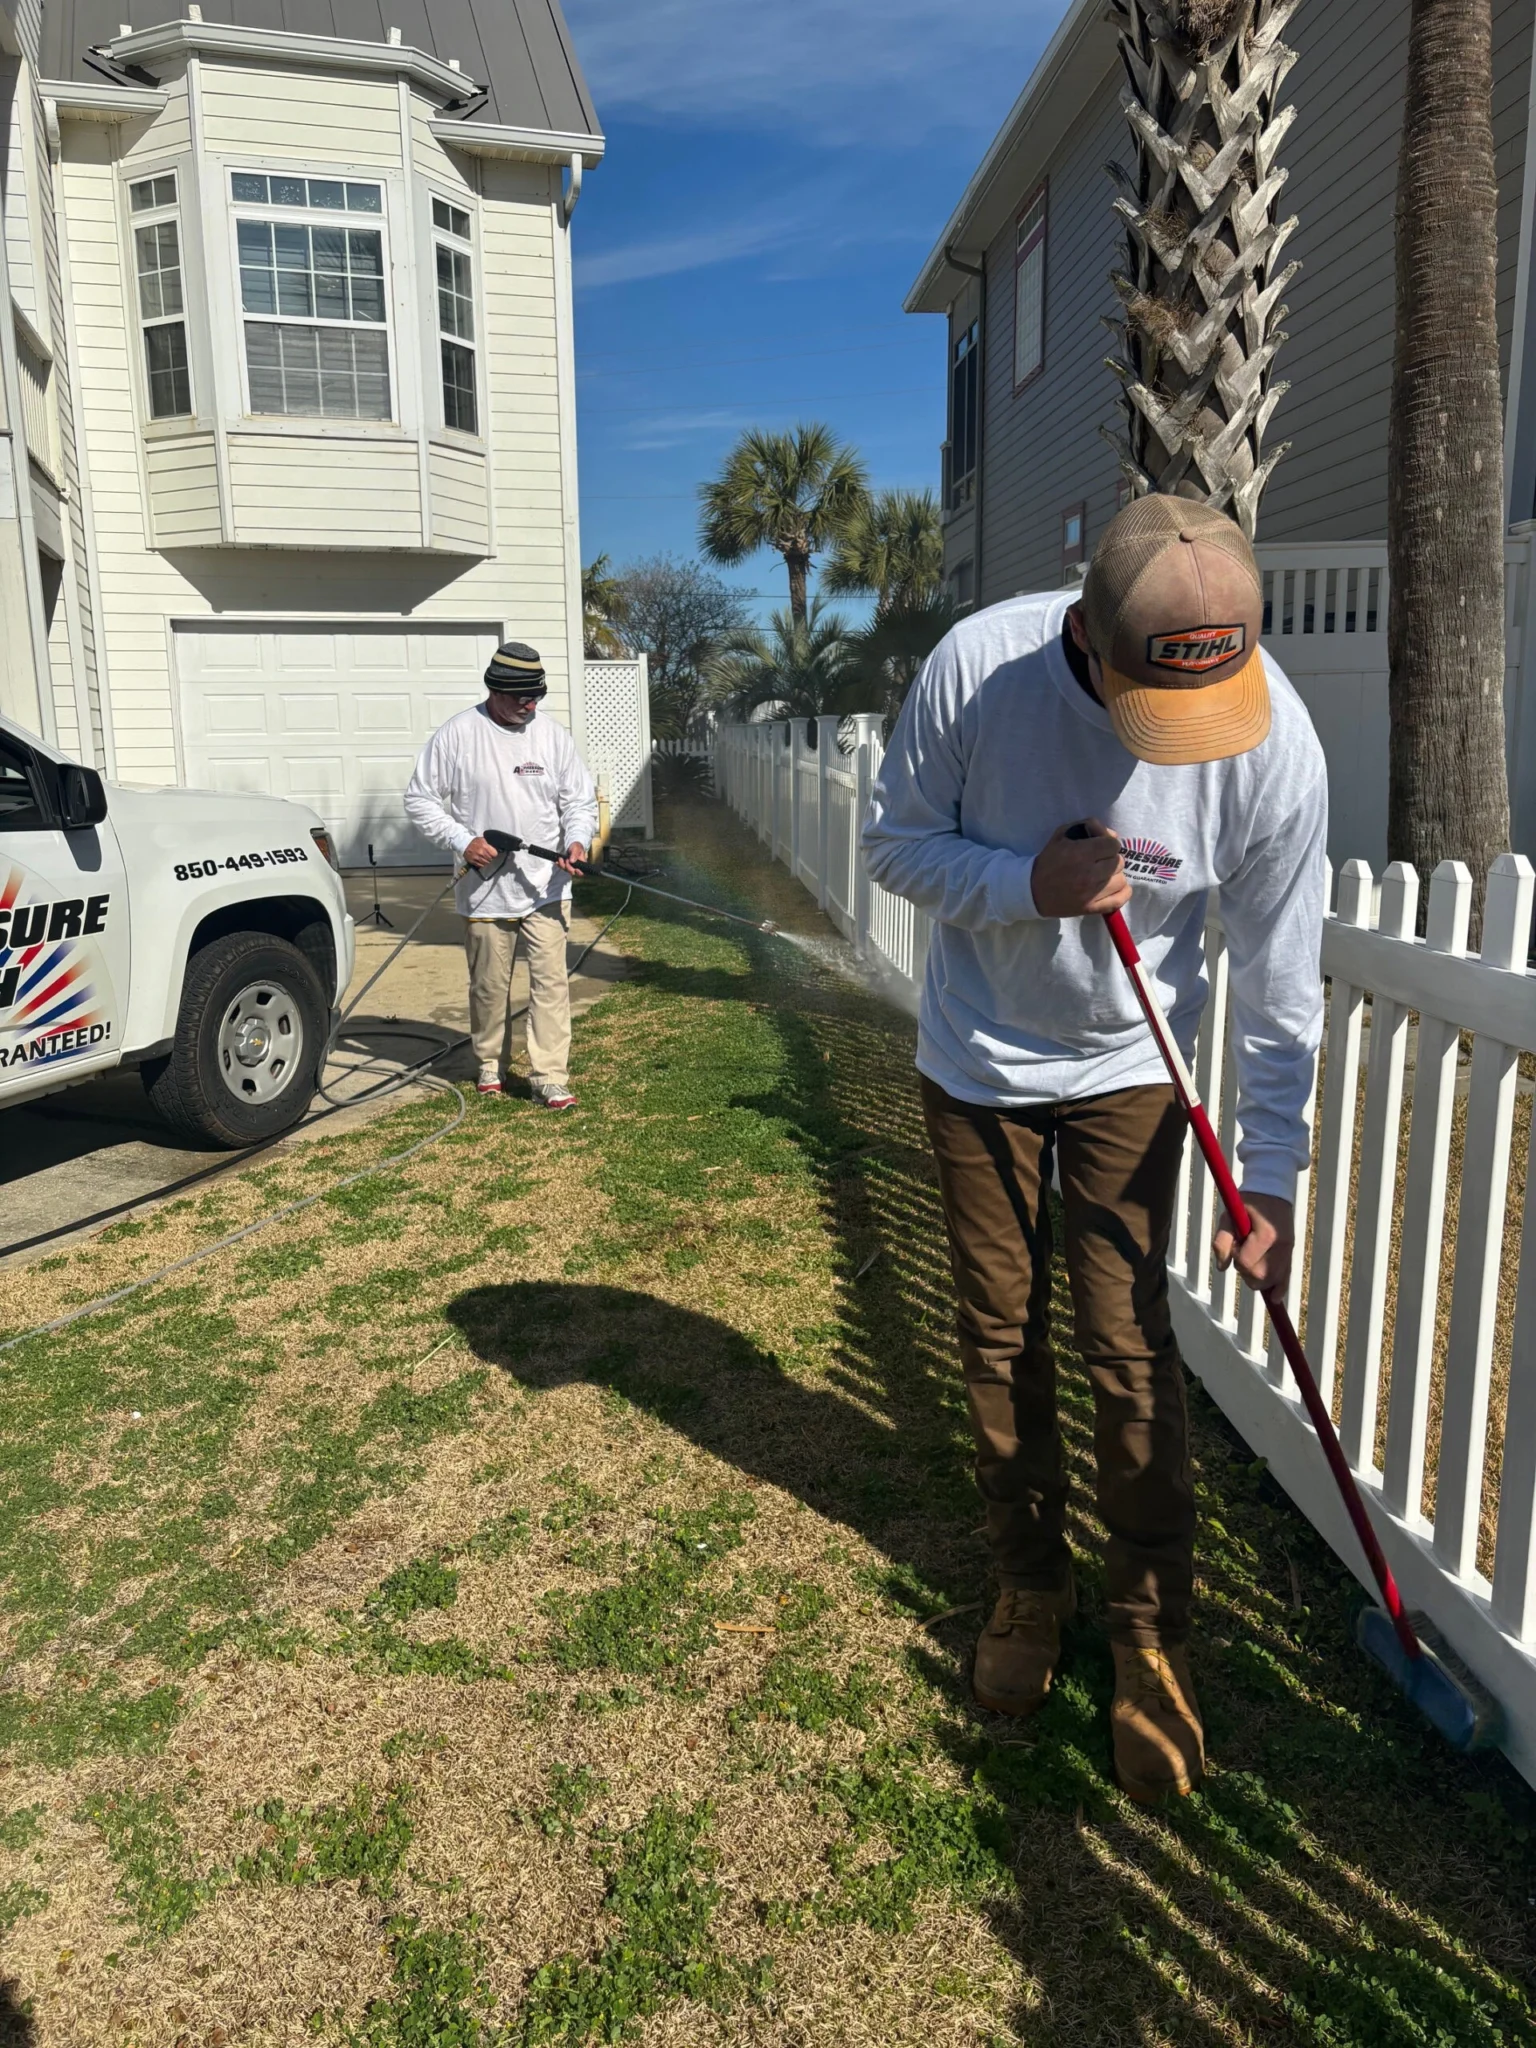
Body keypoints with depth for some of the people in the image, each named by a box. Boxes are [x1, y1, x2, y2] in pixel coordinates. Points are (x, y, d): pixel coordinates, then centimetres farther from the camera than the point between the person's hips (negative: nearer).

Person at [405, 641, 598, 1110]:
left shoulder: (553, 736, 3)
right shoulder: (456, 735, -3)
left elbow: (580, 801, 9)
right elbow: (420, 799, 0)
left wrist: (577, 841, -12)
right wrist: (462, 841, -13)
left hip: (545, 887, 1)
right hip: (484, 889, -1)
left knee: (550, 980, -4)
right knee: (489, 984, 11)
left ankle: (550, 1077, 1)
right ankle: (491, 1064, 31)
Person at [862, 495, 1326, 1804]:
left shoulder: (1276, 742, -22)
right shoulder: (977, 667, -24)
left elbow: (1280, 982, -13)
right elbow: (898, 840, -10)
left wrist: (1270, 1175, -10)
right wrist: (1027, 882, -29)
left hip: (1128, 1068, -1)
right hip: (978, 1059, 1)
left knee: (1130, 1347, -2)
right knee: (999, 1338, 10)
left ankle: (1153, 1637, 18)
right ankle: (1030, 1588, 31)